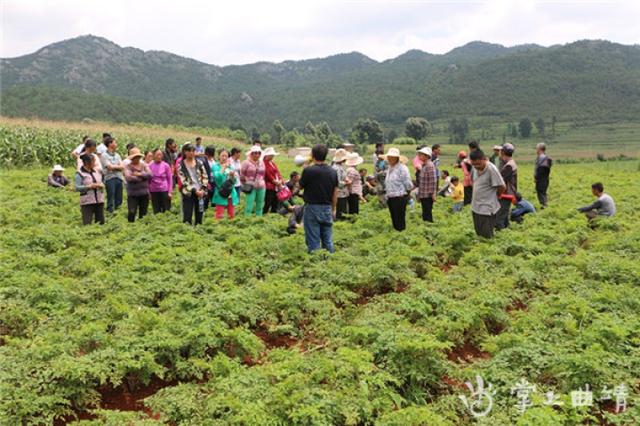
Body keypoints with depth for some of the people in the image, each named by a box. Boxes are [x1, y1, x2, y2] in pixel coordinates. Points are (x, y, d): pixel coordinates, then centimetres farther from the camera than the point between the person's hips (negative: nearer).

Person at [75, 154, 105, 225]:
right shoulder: (79, 173, -4)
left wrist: (101, 185, -5)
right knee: (87, 224, -10)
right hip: (87, 202, -5)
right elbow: (77, 188, -12)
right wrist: (90, 186, -20)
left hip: (99, 200, 6)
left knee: (101, 222, 7)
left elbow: (102, 184, 19)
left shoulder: (97, 171, 13)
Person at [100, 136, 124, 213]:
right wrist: (118, 166, 4)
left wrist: (114, 167, -7)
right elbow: (110, 167, -11)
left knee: (119, 201, 8)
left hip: (119, 178, 6)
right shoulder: (104, 155, -2)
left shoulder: (117, 155, 17)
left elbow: (122, 167, 6)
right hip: (110, 179, -6)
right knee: (111, 200, -5)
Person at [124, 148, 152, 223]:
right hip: (132, 194, -4)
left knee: (143, 213, 10)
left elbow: (149, 174, -5)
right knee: (131, 212, -11)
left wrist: (140, 174, -18)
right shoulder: (128, 167, -4)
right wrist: (142, 178, -10)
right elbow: (128, 177, -20)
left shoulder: (144, 165, 8)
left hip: (144, 193, 4)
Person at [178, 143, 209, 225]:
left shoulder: (199, 163, 6)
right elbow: (183, 181, -8)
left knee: (199, 217, 8)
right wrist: (194, 190, -13)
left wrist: (202, 190, -6)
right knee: (187, 218, -5)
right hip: (188, 194, -3)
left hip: (200, 193, 3)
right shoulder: (181, 165, -4)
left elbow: (205, 177, 6)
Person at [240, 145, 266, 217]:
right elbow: (242, 176, 1)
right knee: (249, 207, -9)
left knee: (260, 206, 8)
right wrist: (246, 184, 0)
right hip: (251, 188, -5)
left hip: (261, 187, 5)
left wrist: (262, 183, 14)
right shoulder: (246, 163, -2)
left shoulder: (262, 163, 14)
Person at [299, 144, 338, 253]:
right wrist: (334, 209, 16)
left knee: (313, 240, 3)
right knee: (328, 240, 12)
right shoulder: (333, 171, 1)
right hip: (327, 208, 4)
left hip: (312, 207, -4)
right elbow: (335, 192, 6)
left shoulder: (308, 170, -14)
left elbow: (300, 186, 0)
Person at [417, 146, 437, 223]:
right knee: (425, 214, 15)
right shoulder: (423, 165, 13)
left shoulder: (430, 165, -15)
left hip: (428, 194, -9)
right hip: (423, 195, 9)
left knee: (427, 214, -3)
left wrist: (433, 193, -20)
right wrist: (419, 194, 21)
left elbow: (433, 180, -19)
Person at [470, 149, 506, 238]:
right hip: (475, 207, 7)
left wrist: (493, 196, 0)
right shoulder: (476, 168, 2)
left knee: (487, 237, 0)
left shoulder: (491, 169, -20)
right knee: (478, 234, 18)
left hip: (487, 209, -7)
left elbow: (502, 187, -17)